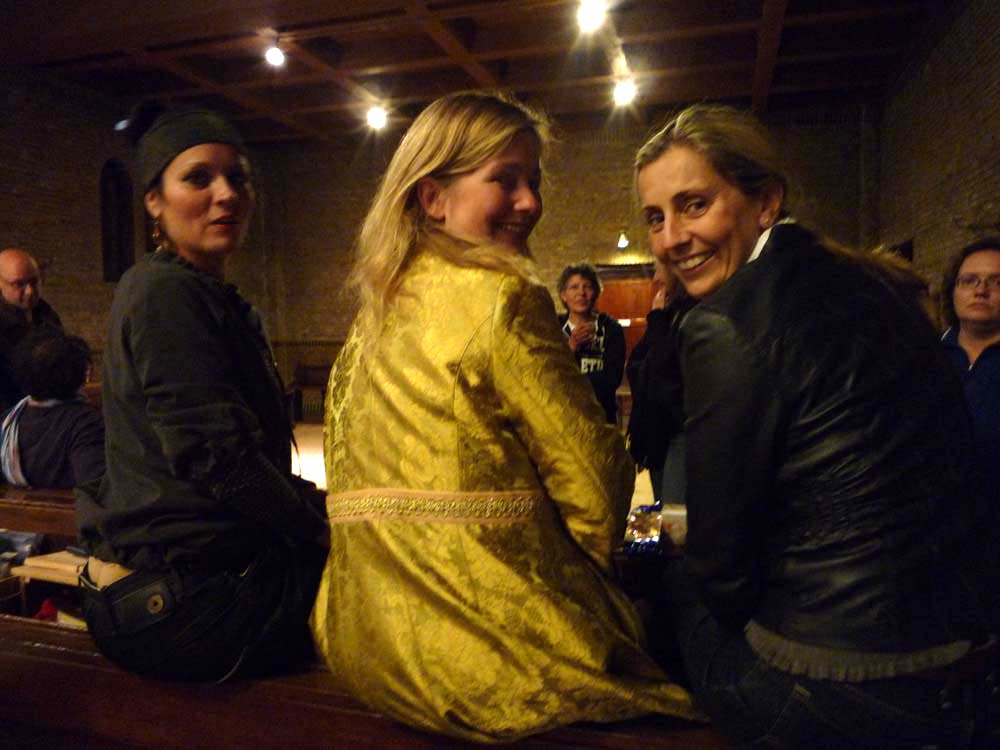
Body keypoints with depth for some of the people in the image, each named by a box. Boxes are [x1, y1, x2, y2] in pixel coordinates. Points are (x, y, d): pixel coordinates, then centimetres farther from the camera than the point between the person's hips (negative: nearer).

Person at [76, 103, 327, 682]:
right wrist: (322, 530, -10)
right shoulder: (164, 292, -16)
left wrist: (327, 506, 6)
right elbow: (219, 455, -23)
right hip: (183, 602, -9)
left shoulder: (214, 299, 15)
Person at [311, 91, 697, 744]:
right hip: (490, 638, -8)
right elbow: (592, 473, -13)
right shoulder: (502, 297, -15)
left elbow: (364, 481, 13)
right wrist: (596, 557, 9)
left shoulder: (374, 316, 9)